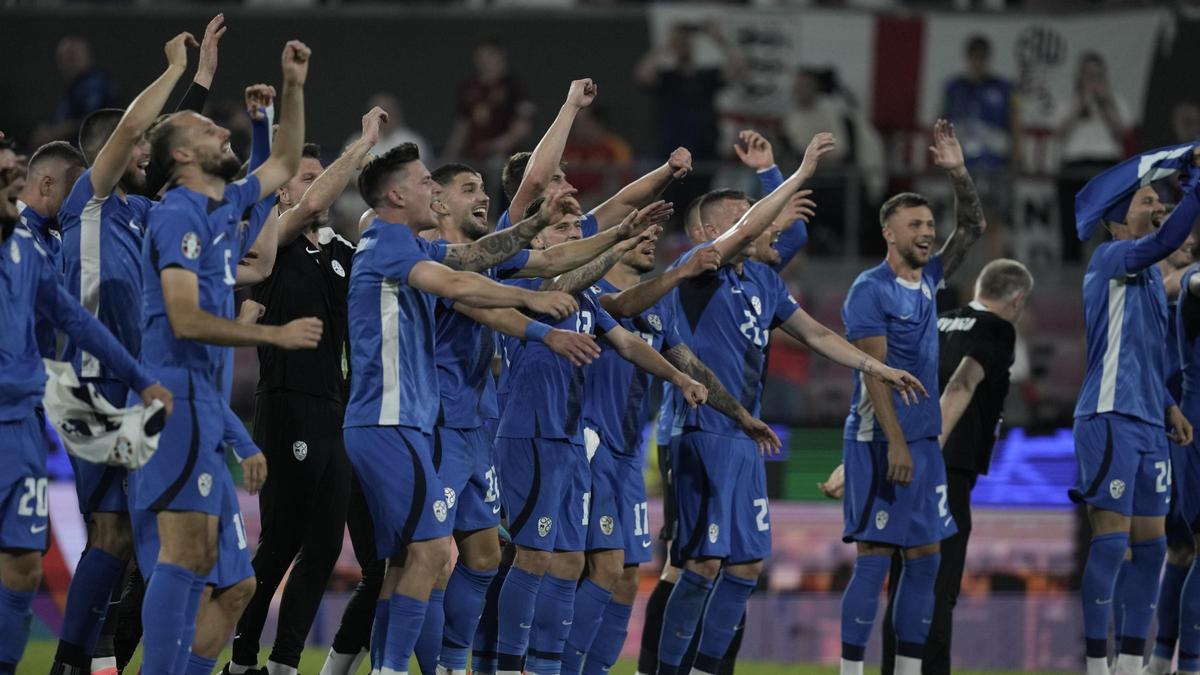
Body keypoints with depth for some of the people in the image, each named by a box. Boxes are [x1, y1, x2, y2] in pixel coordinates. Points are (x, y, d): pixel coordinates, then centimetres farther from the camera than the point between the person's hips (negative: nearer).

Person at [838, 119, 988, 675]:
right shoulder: (870, 290, -10)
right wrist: (896, 443, -20)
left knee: (925, 560, 7)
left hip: (925, 440, 8)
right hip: (880, 441, -8)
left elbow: (972, 228, 15)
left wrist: (958, 174, 0)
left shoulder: (927, 280, 11)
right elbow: (875, 372, -15)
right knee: (874, 560, -8)